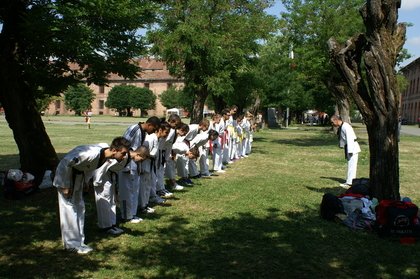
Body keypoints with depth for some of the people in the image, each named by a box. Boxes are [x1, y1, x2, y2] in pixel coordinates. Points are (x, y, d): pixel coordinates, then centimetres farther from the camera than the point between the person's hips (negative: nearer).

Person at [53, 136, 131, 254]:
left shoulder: (105, 151, -13)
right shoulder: (92, 154, -39)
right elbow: (65, 163, -34)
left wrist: (85, 181, 8)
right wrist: (65, 186, -26)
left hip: (79, 175, 9)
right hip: (66, 173, -9)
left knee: (79, 208, 13)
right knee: (69, 208, -4)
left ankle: (79, 242, 24)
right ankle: (72, 244, 6)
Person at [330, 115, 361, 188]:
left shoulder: (346, 127, -22)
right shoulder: (340, 127, 9)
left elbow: (350, 139, -26)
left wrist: (350, 151, -26)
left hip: (352, 148, -10)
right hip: (348, 148, 10)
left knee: (351, 165, -8)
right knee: (350, 165, 16)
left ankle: (349, 182, -8)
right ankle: (349, 181, 25)